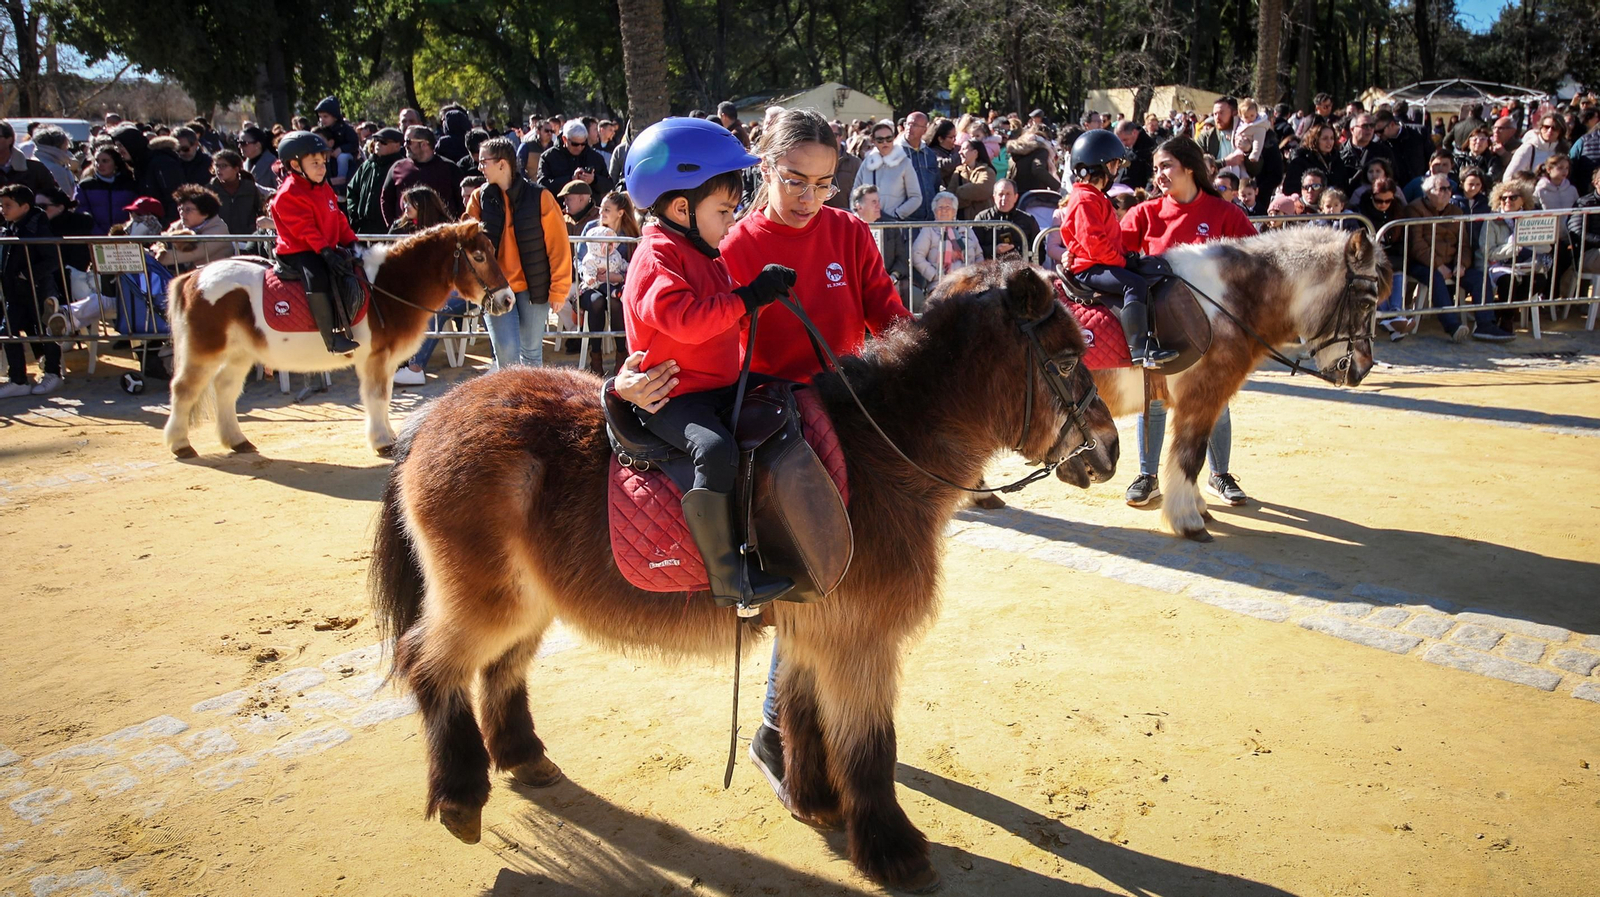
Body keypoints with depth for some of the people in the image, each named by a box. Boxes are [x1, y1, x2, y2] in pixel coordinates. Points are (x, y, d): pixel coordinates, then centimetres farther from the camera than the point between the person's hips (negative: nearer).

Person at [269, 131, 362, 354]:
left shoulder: (325, 189, 17)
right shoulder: (289, 194, -10)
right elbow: (304, 229, -19)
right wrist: (324, 250, -28)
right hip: (297, 251, -9)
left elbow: (339, 221, 17)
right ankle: (332, 337, -35)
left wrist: (350, 242, 3)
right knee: (317, 278, -31)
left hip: (328, 249, 9)